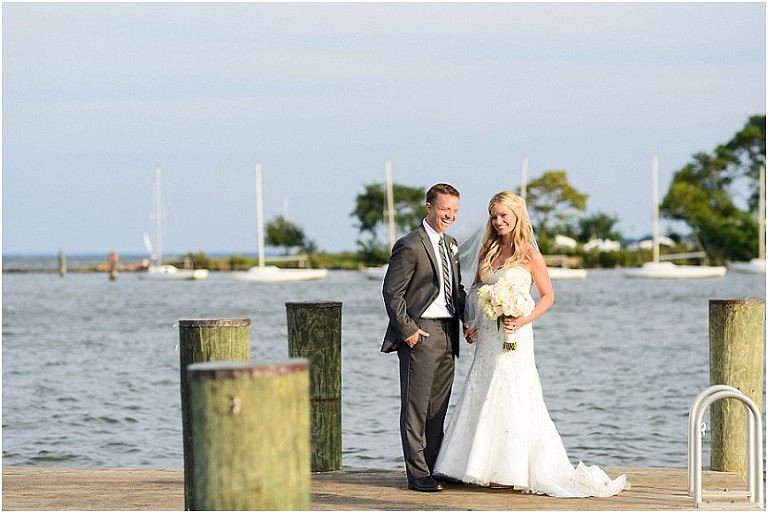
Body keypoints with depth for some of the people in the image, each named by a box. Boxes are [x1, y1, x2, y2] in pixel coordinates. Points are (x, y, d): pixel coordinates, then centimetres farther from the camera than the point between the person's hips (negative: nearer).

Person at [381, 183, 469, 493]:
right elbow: (392, 292, -12)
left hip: (448, 333, 8)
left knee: (438, 408, 11)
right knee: (416, 406, -3)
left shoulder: (450, 244, 15)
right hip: (421, 333, -8)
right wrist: (407, 330, -14)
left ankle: (434, 467, 17)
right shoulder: (410, 246, -11)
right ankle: (417, 473, -1)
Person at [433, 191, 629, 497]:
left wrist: (524, 320, -16)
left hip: (512, 338, -6)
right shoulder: (489, 251, 11)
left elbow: (547, 296, -3)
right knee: (484, 400, 6)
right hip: (487, 337, 6)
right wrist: (471, 323, 4)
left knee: (510, 399, -7)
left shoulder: (529, 254, -5)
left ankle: (510, 472, -4)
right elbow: (476, 291, 18)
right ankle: (485, 465, 11)